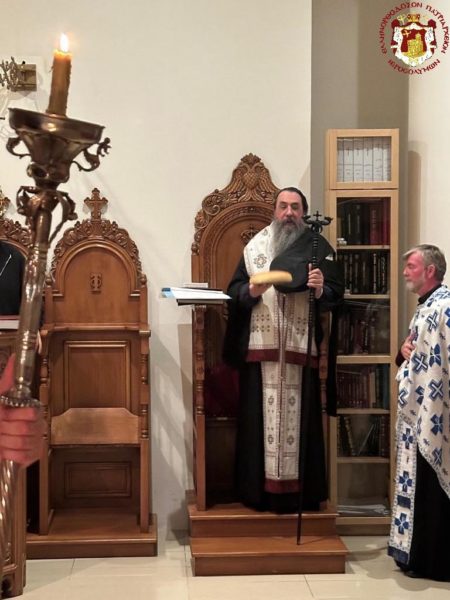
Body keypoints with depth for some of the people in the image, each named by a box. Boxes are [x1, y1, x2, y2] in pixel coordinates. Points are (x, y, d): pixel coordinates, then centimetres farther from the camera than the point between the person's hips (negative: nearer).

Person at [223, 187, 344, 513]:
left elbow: (337, 293, 1)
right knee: (260, 417, 3)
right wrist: (252, 291, -13)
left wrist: (320, 289, -19)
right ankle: (260, 489, 11)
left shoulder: (319, 247, 5)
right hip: (260, 347, 2)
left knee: (299, 417, 1)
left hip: (301, 348, -1)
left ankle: (299, 492, 10)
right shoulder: (255, 245, 10)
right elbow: (234, 289, 7)